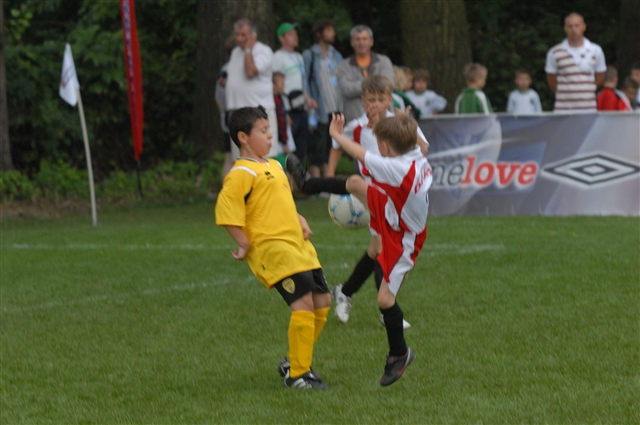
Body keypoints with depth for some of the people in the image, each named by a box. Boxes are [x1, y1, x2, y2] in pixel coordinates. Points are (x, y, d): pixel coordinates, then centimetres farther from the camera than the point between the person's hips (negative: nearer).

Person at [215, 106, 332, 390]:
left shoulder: (274, 166, 19)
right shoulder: (242, 173, -11)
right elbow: (225, 211, -18)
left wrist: (299, 220, 16)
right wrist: (245, 244, -15)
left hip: (297, 245, 10)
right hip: (272, 248, -10)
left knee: (322, 302, 9)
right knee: (303, 304, -16)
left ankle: (292, 363, 23)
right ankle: (297, 374, -6)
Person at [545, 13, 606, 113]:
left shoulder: (595, 51, 4)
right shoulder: (554, 53, 0)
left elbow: (600, 78, 13)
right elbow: (551, 81, 9)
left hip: (588, 109, 1)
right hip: (563, 109, -1)